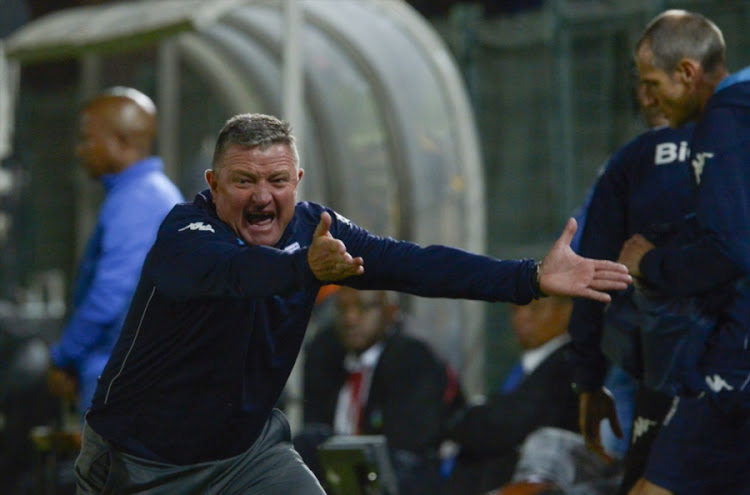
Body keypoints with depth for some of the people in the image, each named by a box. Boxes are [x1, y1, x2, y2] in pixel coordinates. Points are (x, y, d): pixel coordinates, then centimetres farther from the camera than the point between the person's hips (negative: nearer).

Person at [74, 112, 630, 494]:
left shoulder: (313, 229, -7)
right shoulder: (186, 233, -24)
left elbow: (411, 264, -14)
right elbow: (225, 269, -46)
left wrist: (532, 278, -22)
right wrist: (307, 268, -66)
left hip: (247, 446, 5)